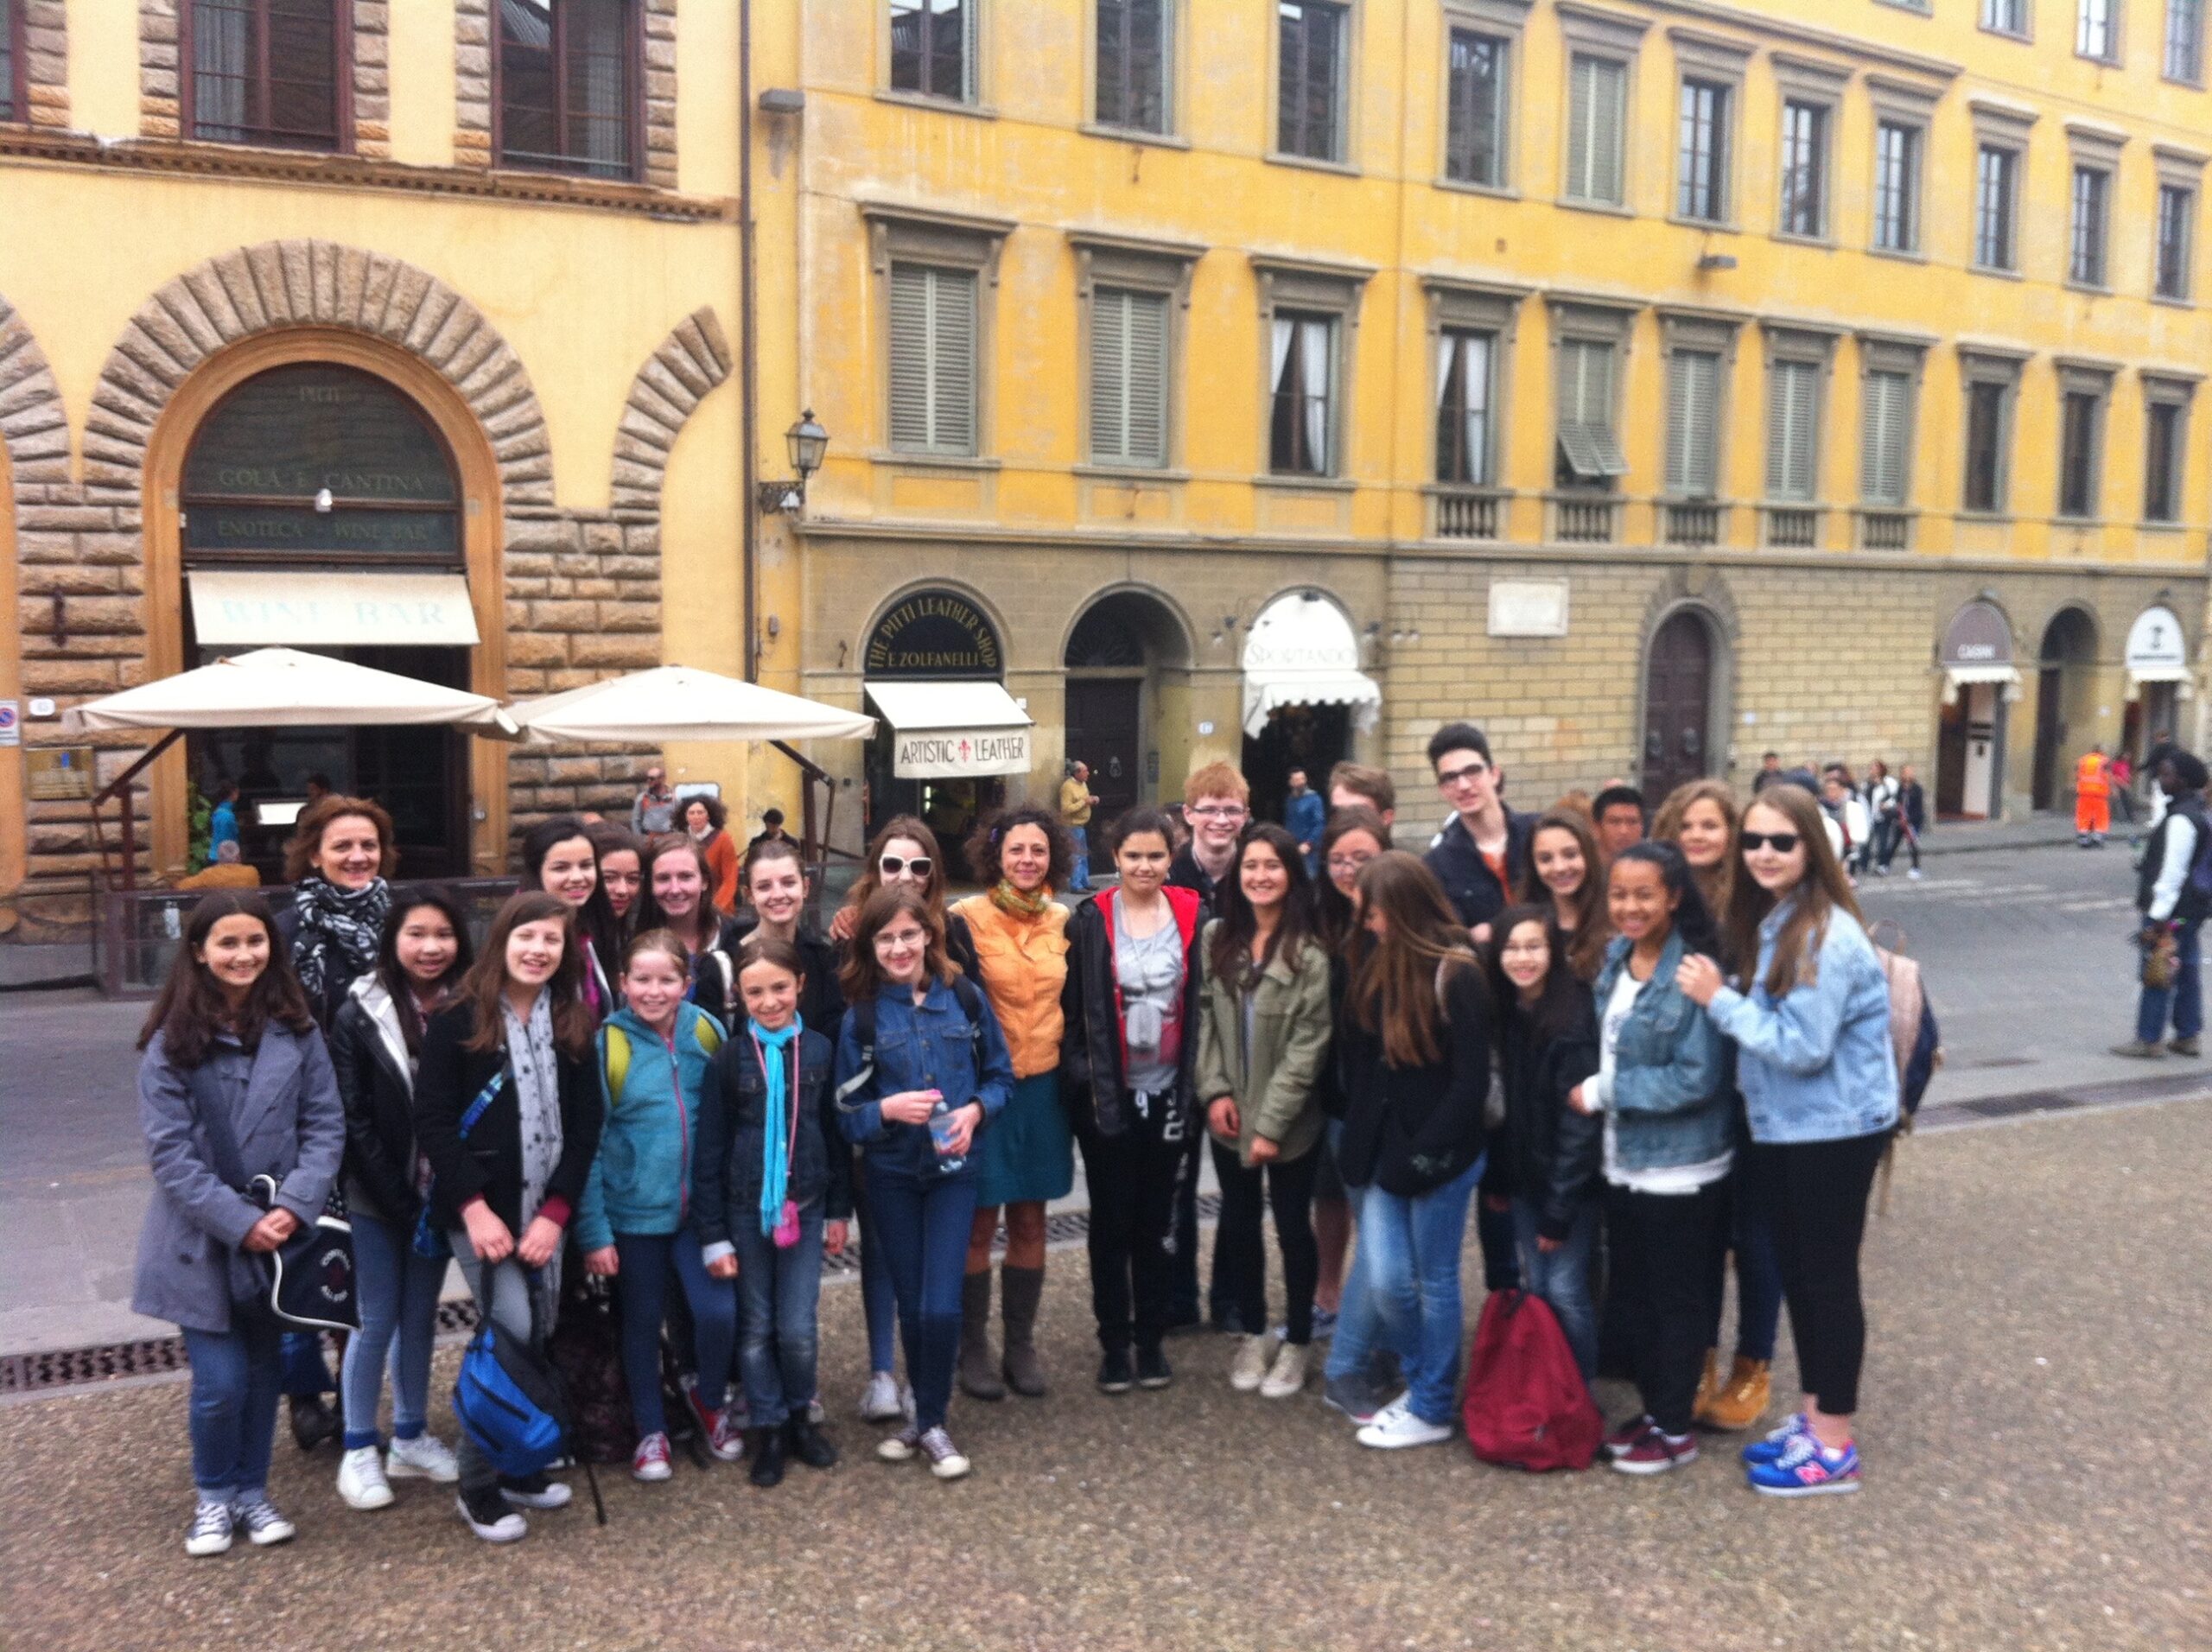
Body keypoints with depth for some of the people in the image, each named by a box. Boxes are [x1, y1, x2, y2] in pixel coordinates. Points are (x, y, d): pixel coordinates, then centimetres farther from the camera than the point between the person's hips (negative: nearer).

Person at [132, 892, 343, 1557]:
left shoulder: (296, 1030, -1)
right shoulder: (171, 1044, -8)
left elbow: (326, 1124, -3)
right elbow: (170, 1152, -11)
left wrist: (293, 1207, -17)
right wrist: (240, 1222, -18)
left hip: (278, 1235, 3)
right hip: (201, 1241, -2)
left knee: (264, 1371, 12)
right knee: (220, 1381, -3)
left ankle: (252, 1490, 31)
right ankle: (213, 1495, 22)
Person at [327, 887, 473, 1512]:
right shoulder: (361, 1014, -9)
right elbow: (353, 1119, -11)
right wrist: (399, 1198, -14)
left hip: (439, 1195, 3)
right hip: (378, 1198, -3)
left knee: (421, 1315, 14)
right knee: (378, 1318, 4)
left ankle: (411, 1438, 27)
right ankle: (359, 1450, 18)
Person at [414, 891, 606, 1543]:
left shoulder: (574, 1026, 5)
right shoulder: (459, 1020, -6)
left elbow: (586, 1124, 4)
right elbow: (432, 1119, -9)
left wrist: (556, 1212, -6)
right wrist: (474, 1208, -15)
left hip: (545, 1210, 4)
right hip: (479, 1208, -4)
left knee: (539, 1338, 6)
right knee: (511, 1333, -11)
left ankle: (519, 1468, 23)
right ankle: (479, 1486, 5)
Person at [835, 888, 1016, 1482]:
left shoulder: (965, 998, -3)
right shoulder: (860, 1015, -3)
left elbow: (1000, 1075, 4)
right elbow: (846, 1113, -2)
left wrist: (974, 1110, -15)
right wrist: (887, 1109, -21)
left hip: (953, 1169, -1)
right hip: (890, 1175, 1)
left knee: (940, 1306, -8)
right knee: (910, 1303, 9)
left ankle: (930, 1423, 12)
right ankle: (924, 1414, 30)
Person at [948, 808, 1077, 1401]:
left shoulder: (1063, 920, 5)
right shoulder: (968, 917, -9)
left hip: (1043, 1084, 4)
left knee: (1030, 1220, 11)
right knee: (980, 1223, 3)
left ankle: (1021, 1345, 23)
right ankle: (974, 1348, 18)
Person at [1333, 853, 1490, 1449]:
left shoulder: (1457, 976, -14)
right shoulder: (1376, 965, 6)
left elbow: (1471, 1083, -15)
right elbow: (1356, 1054, 10)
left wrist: (1426, 1152, -15)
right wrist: (1359, 1139, 4)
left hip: (1439, 1157, -6)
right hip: (1385, 1149, 6)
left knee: (1435, 1282, 7)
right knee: (1385, 1281, 6)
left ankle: (1431, 1409, 21)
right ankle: (1424, 1380, 29)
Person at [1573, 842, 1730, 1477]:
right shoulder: (1614, 959, 4)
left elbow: (1697, 1078, -22)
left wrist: (1601, 1092, -18)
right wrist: (1595, 1090, 2)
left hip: (1679, 1169, -7)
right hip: (1622, 1162, 7)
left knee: (1677, 1300, 8)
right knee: (1634, 1296, 17)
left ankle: (1675, 1428, 21)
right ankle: (1653, 1408, 32)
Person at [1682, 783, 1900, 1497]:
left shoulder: (1828, 937, -22)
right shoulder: (1767, 922, 6)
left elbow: (1802, 1045, -24)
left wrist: (1719, 999, -19)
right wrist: (1724, 997, -4)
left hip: (1835, 1130, -9)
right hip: (1782, 1126, 9)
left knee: (1828, 1277, 1)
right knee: (1795, 1272, 16)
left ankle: (1835, 1446, 14)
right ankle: (1812, 1417, 30)